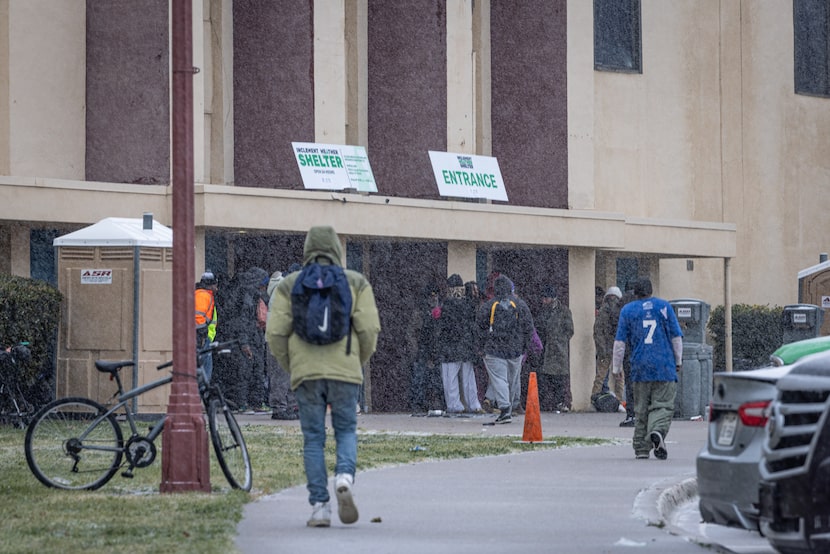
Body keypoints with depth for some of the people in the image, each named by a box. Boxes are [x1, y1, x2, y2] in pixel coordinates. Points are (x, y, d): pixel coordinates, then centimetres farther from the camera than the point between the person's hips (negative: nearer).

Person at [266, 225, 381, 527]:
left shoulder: (288, 285, 8)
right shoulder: (356, 282, 6)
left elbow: (275, 332, 1)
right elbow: (369, 328, -2)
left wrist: (290, 367, 14)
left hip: (305, 372, 0)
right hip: (345, 371, 0)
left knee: (313, 438, 7)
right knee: (346, 431, 12)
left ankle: (319, 506, 2)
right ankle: (344, 477, -17)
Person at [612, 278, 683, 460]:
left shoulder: (627, 310, 6)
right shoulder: (664, 306, 5)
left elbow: (620, 342, 4)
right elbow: (676, 336, 5)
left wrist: (617, 367, 9)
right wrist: (678, 361, 15)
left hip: (640, 368, 1)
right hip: (664, 366, -1)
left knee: (641, 409, 7)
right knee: (663, 405, -2)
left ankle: (641, 449, 7)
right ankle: (658, 431, -30)